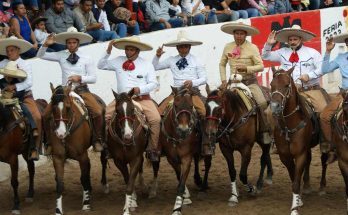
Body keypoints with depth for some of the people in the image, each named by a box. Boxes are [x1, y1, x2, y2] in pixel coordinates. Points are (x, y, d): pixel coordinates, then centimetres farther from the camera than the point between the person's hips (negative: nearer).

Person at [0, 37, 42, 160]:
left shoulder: (25, 64, 1)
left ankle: (35, 148, -18)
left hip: (25, 96, -2)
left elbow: (29, 82, -11)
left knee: (36, 117, -23)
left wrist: (15, 86, -22)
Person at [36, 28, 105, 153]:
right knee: (46, 115, -10)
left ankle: (98, 140, -7)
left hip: (82, 90, -2)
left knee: (98, 112, -23)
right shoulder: (61, 56, 9)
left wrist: (80, 78, -13)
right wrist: (46, 44, -8)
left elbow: (93, 78, 3)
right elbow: (40, 56, 10)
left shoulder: (86, 58, 5)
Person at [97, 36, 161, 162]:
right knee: (105, 116, -14)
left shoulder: (147, 64, 4)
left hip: (142, 99, -2)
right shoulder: (118, 62, 10)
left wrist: (140, 89, -14)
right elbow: (101, 66, 14)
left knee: (156, 119, -24)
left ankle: (152, 150, -12)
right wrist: (108, 52, 2)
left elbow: (154, 83, 2)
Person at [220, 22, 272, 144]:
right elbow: (222, 64, 18)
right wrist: (223, 80, 6)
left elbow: (260, 66, -9)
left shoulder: (252, 48, -5)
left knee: (262, 103, -25)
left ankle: (265, 133, -16)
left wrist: (246, 68, -24)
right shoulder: (228, 47, 6)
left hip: (250, 82, -4)